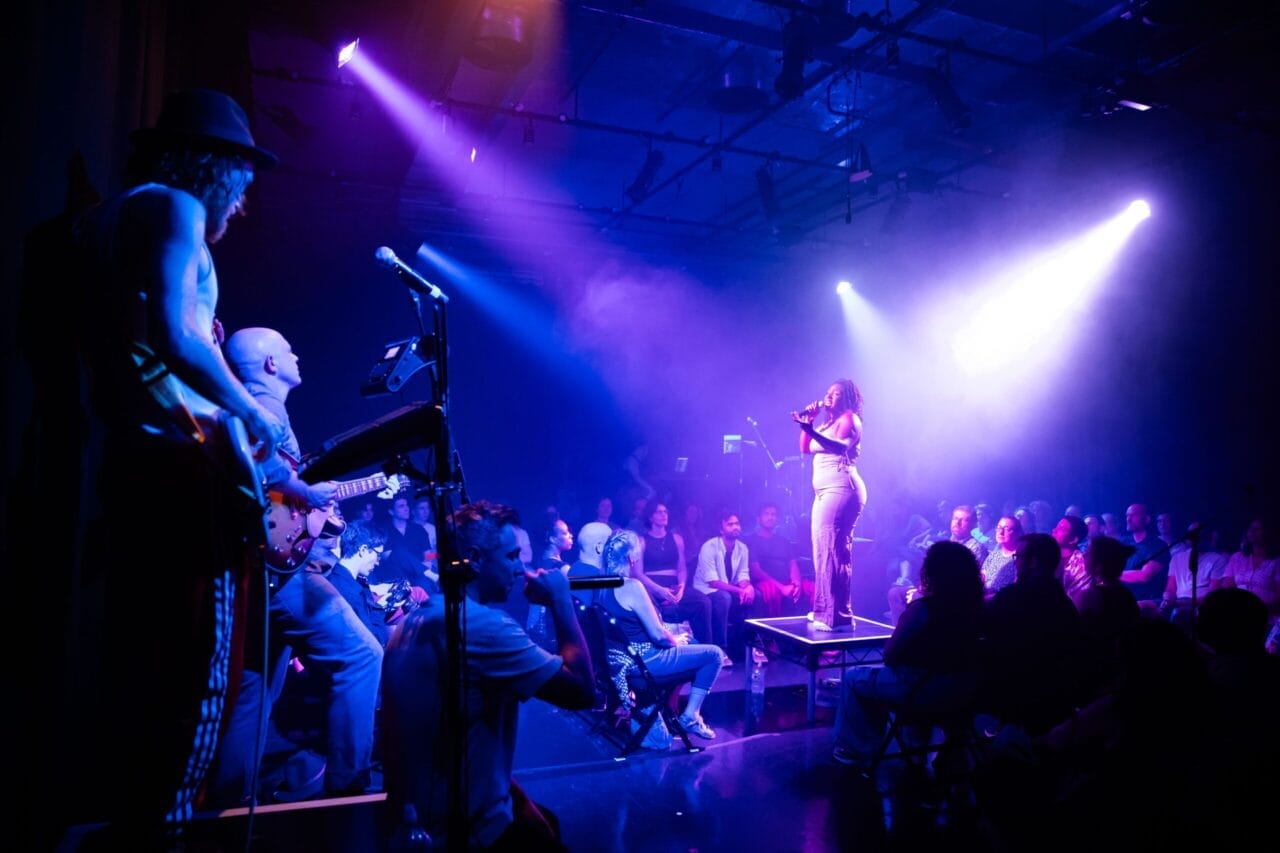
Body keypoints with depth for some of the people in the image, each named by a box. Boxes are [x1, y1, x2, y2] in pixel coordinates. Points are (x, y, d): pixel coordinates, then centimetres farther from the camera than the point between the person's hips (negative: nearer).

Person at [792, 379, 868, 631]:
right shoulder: (828, 422, 24)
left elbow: (841, 446, -21)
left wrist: (811, 429, -33)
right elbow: (805, 448, 19)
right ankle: (825, 610, 13)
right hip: (825, 491, 10)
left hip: (841, 489, -10)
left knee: (833, 549, -16)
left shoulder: (849, 417, -2)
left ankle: (838, 616, -17)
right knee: (823, 549, 8)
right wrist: (809, 420, 11)